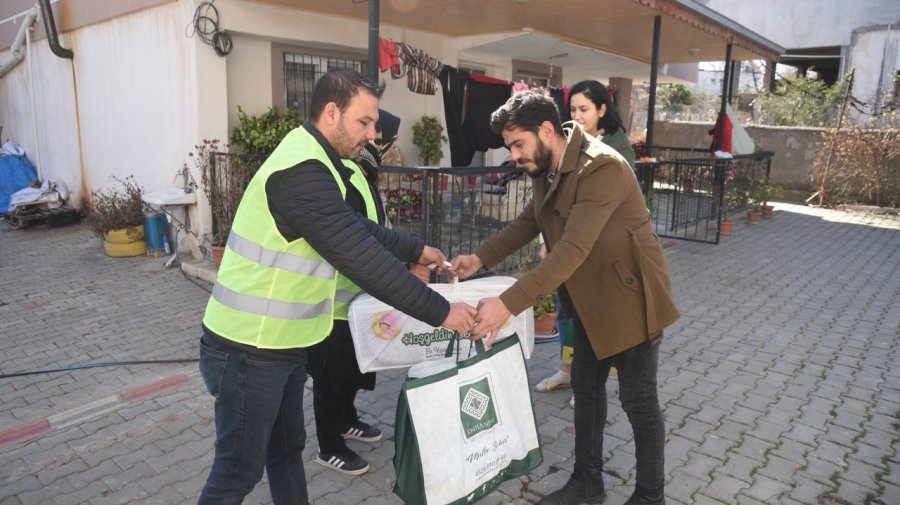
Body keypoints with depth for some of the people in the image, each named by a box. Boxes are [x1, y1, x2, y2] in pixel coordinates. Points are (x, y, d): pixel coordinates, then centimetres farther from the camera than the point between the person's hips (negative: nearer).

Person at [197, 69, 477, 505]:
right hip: (250, 350, -10)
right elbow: (363, 260, -29)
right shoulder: (303, 173, -26)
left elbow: (358, 229, 18)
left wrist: (415, 249, 16)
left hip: (281, 344, 10)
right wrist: (440, 312, -23)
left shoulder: (312, 162, 8)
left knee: (286, 449, 22)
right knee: (240, 469, 8)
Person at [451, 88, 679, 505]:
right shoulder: (548, 169, 1)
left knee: (637, 399, 6)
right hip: (590, 299, 8)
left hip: (629, 297, -8)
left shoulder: (602, 167, -29)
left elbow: (572, 251, -36)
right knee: (586, 388, 16)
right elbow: (529, 221, 9)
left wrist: (506, 305, -41)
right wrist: (480, 258, -5)